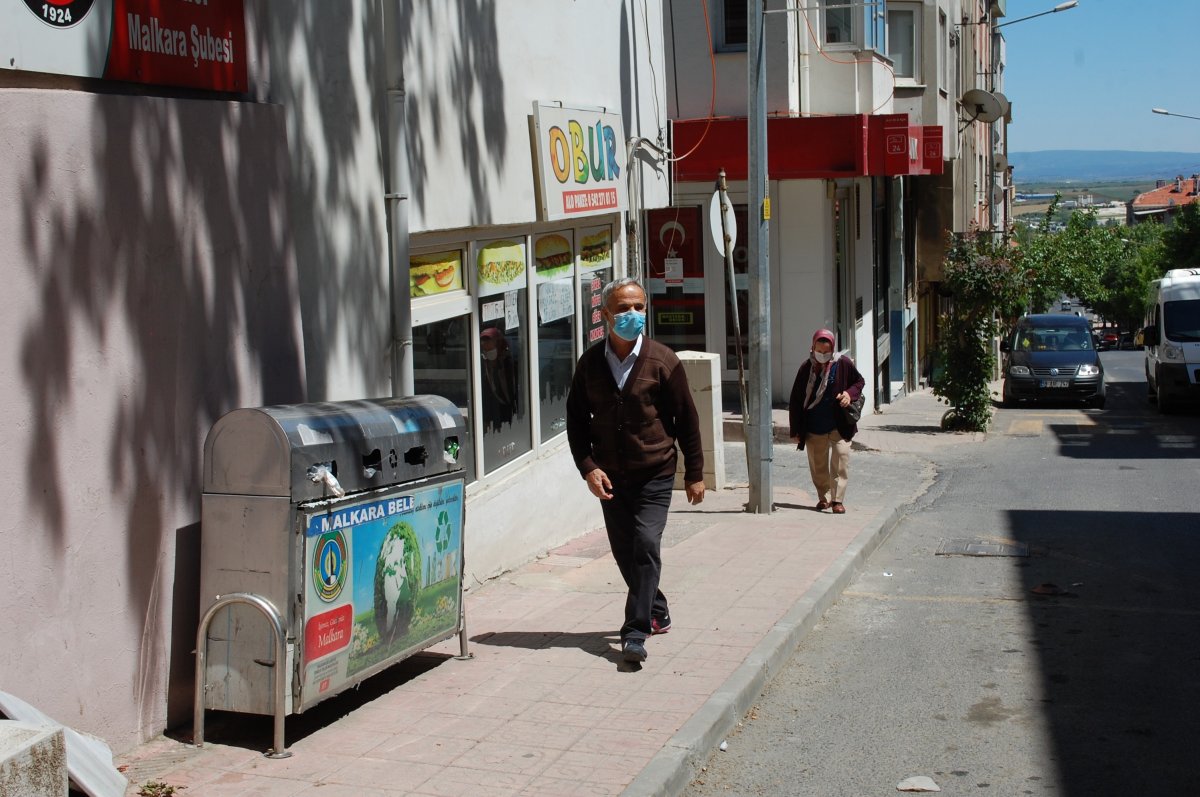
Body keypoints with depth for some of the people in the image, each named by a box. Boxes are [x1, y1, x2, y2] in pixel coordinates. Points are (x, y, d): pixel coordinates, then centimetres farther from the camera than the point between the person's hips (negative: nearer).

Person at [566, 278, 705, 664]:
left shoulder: (662, 361, -6)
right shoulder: (590, 363, 1)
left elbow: (686, 419, 0)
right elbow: (576, 419, 7)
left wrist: (694, 474, 1)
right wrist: (588, 467, -5)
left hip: (654, 475, -3)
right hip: (610, 478, 4)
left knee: (646, 545, -14)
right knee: (624, 552, 11)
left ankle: (636, 633, -10)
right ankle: (657, 613, 32)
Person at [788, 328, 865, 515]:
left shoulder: (843, 364, -6)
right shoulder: (806, 368, -4)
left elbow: (859, 381, 10)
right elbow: (795, 400, 1)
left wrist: (850, 393, -13)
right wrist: (796, 430, 0)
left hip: (839, 426, -2)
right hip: (814, 428, 2)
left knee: (840, 460, -11)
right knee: (817, 465, 9)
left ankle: (837, 499, -8)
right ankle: (824, 497, 24)